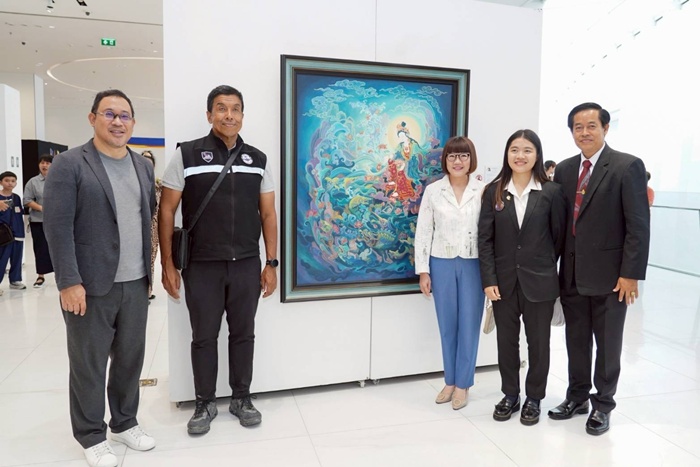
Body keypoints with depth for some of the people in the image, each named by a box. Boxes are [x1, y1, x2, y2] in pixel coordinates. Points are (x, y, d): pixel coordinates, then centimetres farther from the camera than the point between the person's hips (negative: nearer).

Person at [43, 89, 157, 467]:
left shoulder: (143, 166, 11)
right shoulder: (69, 164, -7)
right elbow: (57, 226, -12)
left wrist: (150, 268, 12)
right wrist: (69, 282, -16)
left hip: (135, 284, 5)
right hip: (90, 286, -5)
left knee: (130, 358, 15)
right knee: (88, 364, 9)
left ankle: (125, 423, 33)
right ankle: (92, 436, 25)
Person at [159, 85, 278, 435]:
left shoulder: (258, 160, 5)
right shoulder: (186, 155, -3)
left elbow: (268, 214, 7)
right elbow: (166, 211, -2)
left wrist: (271, 263, 3)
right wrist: (168, 265, -5)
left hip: (247, 265, 2)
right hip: (201, 266, -2)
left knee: (243, 334, 13)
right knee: (204, 337, 10)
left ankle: (241, 398, 30)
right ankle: (205, 403, 28)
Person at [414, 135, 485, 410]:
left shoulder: (483, 191, -2)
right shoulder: (433, 191, 0)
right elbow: (423, 232, 1)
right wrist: (423, 271, -2)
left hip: (473, 264, -1)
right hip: (442, 264, 1)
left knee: (469, 325, 6)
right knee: (447, 325, 11)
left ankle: (462, 384, 21)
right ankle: (450, 381, 26)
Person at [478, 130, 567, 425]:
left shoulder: (551, 192, -4)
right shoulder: (494, 191, 0)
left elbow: (559, 236, 2)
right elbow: (485, 239, -3)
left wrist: (544, 267, 6)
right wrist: (489, 279, -9)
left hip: (539, 282, -1)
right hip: (504, 281, 2)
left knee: (538, 342, 12)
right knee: (506, 341, 13)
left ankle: (534, 398, 30)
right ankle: (510, 395, 31)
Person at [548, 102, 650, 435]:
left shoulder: (628, 166, -8)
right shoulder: (564, 169, 8)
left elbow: (639, 226, -11)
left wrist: (631, 274, -15)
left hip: (609, 275, -4)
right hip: (572, 274, 5)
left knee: (607, 344, 10)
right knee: (576, 341, 15)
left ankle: (602, 405, 27)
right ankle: (577, 397, 33)